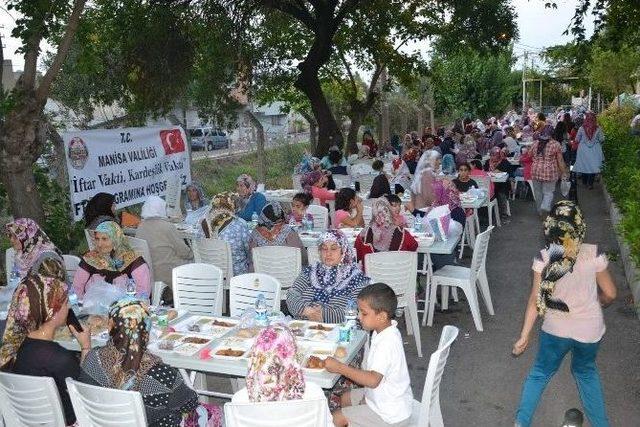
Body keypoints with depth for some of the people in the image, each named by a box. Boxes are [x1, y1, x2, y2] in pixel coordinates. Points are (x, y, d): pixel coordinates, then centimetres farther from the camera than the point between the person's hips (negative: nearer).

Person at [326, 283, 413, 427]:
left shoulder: (388, 342, -31)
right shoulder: (384, 331, -1)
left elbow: (373, 380, -38)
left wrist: (339, 367, -35)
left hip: (390, 414, -10)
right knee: (345, 399, 22)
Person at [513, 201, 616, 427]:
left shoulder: (544, 258, -17)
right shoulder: (594, 254, -15)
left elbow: (536, 300, -14)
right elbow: (610, 294, -5)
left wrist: (524, 336, -7)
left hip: (556, 330, -1)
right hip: (590, 329, 1)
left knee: (540, 373, 20)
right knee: (586, 371, 29)